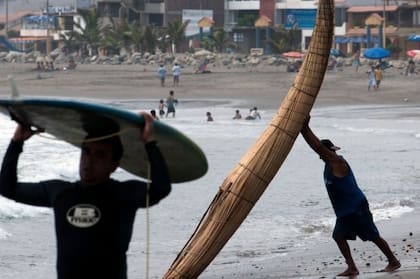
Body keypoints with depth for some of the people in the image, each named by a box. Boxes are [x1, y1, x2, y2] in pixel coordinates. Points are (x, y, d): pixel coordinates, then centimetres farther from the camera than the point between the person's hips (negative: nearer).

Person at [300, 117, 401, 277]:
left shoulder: (338, 163, -20)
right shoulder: (330, 163, 6)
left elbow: (318, 147, -29)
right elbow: (316, 145, 6)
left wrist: (305, 129, -28)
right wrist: (304, 129, -5)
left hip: (357, 208, -9)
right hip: (344, 211, 9)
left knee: (373, 236, 1)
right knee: (339, 236, 2)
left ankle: (393, 262, 13)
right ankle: (352, 268, 3)